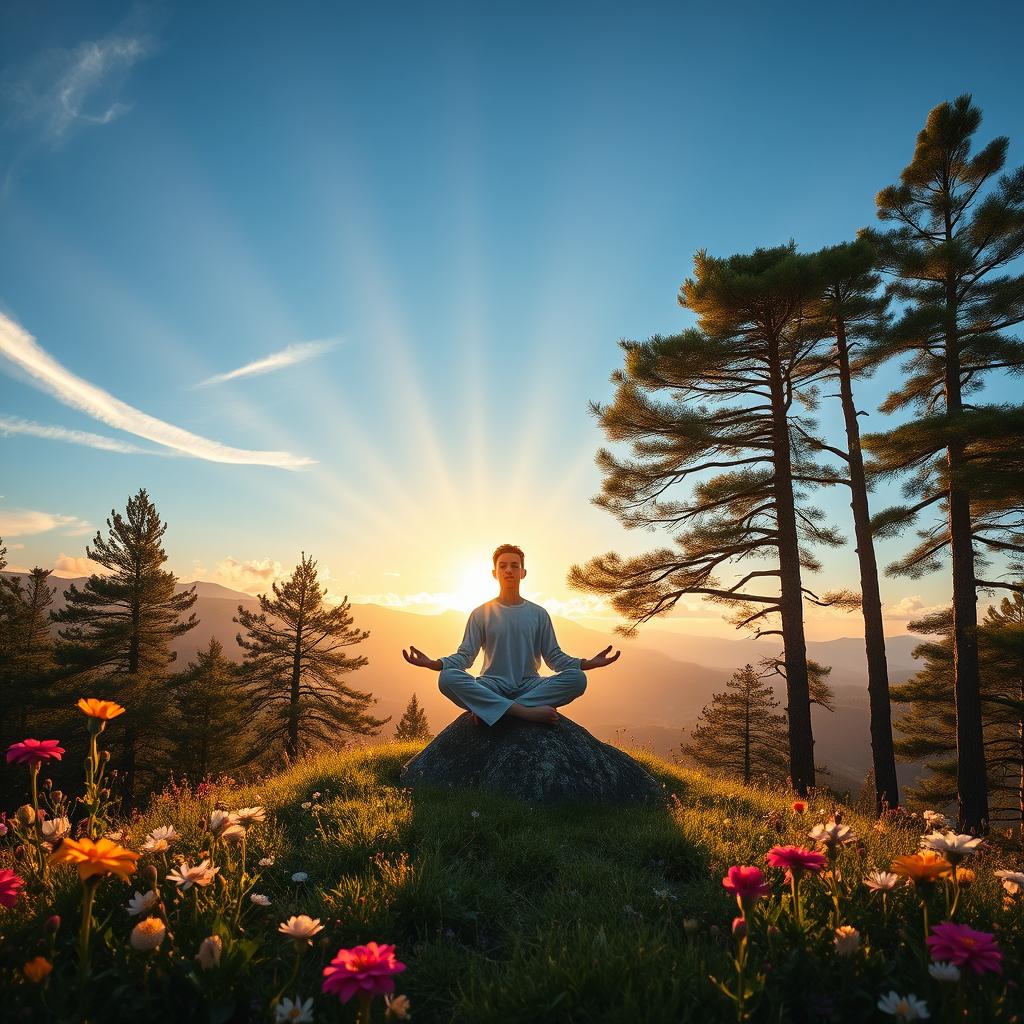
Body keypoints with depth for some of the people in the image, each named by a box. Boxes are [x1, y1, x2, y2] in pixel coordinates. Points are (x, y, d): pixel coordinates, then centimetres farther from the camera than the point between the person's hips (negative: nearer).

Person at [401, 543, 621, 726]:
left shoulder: (539, 614, 13)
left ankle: (491, 709, -29)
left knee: (577, 678, -27)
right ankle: (527, 711, -35)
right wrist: (435, 663, -17)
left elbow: (554, 656, 9)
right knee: (448, 678, -31)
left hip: (529, 685, 1)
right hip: (491, 686, -1)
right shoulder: (481, 614, 10)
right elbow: (465, 655, 4)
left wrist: (586, 663, -11)